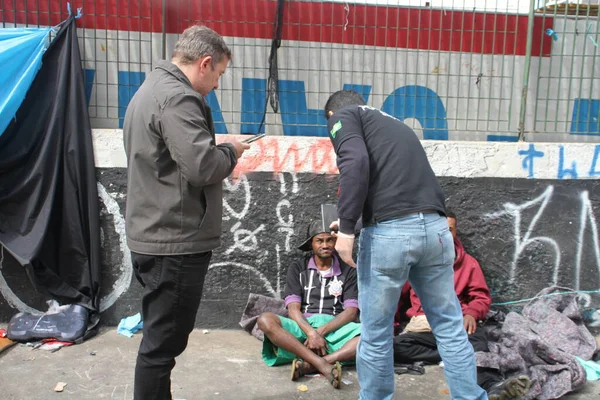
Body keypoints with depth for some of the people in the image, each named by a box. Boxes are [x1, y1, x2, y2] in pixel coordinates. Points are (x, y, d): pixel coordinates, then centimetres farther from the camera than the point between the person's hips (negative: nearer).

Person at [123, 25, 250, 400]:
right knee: (163, 342, 2)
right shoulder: (178, 97, -17)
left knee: (161, 336, 21)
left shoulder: (151, 89, 16)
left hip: (154, 236, 10)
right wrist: (231, 152, -7)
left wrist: (220, 152, 10)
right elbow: (202, 167, -26)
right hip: (176, 242, -10)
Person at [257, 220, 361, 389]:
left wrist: (322, 331, -14)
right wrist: (311, 332, -21)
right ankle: (323, 365, -38)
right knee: (265, 320, -29)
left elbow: (351, 311, 0)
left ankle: (309, 365, -38)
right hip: (303, 327, 0)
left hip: (335, 328, 0)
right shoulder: (297, 268, 9)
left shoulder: (347, 270, 9)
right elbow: (293, 308, -2)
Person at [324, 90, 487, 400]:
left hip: (389, 232, -6)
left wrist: (347, 226, -9)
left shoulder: (343, 116, 11)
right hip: (435, 227, 7)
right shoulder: (393, 123, 32)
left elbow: (356, 162, -10)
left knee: (375, 335, 10)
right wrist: (353, 220, 46)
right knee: (450, 328, 16)